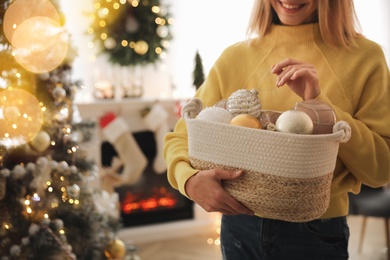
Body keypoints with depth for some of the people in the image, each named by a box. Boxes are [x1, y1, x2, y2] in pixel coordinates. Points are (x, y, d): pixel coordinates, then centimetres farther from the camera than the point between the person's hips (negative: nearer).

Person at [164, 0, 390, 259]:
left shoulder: (364, 57, -7)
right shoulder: (235, 57, -2)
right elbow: (181, 138, 2)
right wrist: (189, 179, -19)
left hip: (317, 237, -2)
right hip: (239, 228, 2)